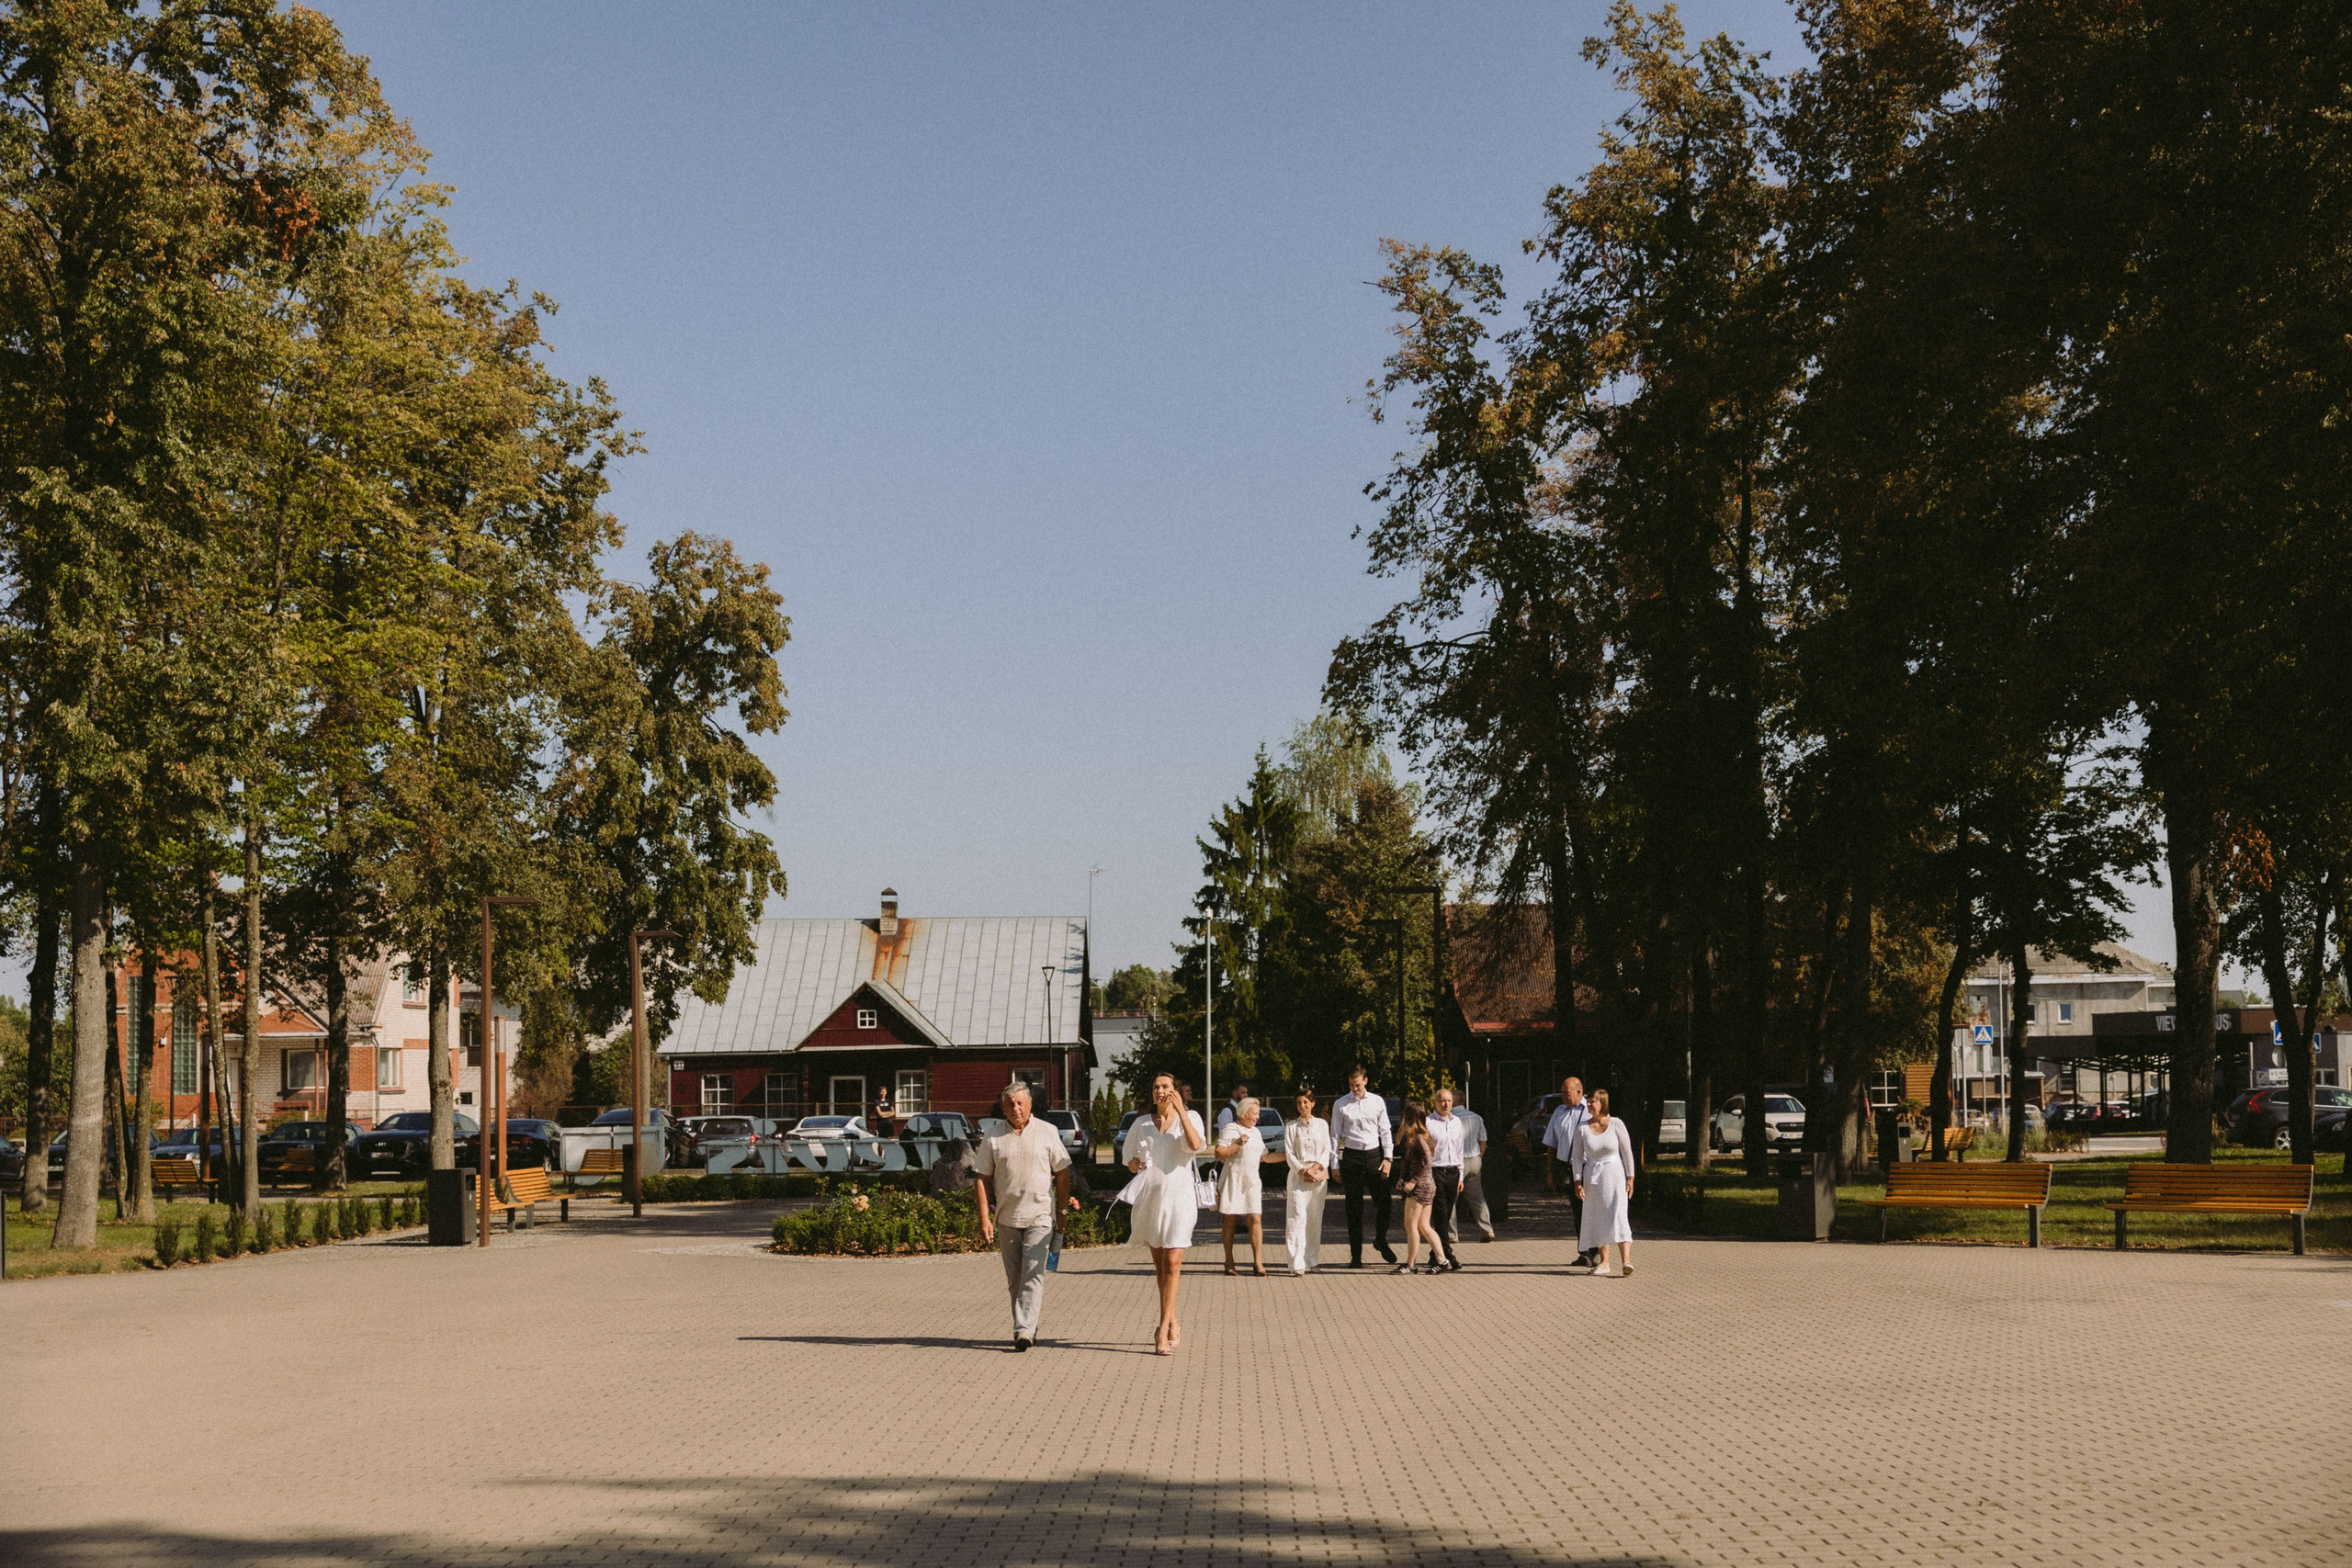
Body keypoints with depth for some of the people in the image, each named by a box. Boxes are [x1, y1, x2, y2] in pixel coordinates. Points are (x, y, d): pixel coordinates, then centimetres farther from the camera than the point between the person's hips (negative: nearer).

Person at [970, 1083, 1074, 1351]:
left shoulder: (1047, 1133, 3)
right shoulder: (993, 1139, 5)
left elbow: (1062, 1175, 6)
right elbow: (981, 1179, 5)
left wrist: (1062, 1213, 4)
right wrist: (984, 1218, -3)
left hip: (1040, 1216, -3)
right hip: (1006, 1218, 3)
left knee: (1033, 1273, -14)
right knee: (1014, 1278, 8)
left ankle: (1025, 1329, -20)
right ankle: (1026, 1328, 19)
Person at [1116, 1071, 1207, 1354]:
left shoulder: (1189, 1118, 3)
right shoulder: (1141, 1124, 11)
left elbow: (1196, 1145, -16)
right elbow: (1130, 1161, 14)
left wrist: (1180, 1110, -14)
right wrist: (1135, 1164, -10)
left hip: (1178, 1195, -3)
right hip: (1148, 1194, 3)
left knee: (1172, 1263, -11)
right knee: (1159, 1264, 10)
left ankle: (1163, 1330, -12)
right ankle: (1172, 1323, 24)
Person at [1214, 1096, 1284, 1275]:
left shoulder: (1256, 1132, 18)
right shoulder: (1230, 1129, -5)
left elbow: (1266, 1157, 24)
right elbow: (1219, 1153, -13)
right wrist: (1238, 1145, -18)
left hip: (1252, 1182, 5)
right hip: (1233, 1181, -5)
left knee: (1255, 1219, -6)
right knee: (1230, 1220, 1)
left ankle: (1258, 1262, -7)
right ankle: (1229, 1262, 8)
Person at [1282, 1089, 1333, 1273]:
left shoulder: (1322, 1124, 8)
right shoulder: (1292, 1126, 3)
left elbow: (1327, 1150, 5)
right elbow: (1289, 1153, 0)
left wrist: (1316, 1167, -10)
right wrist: (1302, 1171, -13)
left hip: (1319, 1175, 2)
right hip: (1298, 1175, -2)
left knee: (1315, 1218, 5)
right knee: (1298, 1217, -11)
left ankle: (1312, 1259, 15)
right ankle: (1297, 1263, -16)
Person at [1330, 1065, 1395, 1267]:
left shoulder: (1377, 1102, 6)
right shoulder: (1340, 1105, 1)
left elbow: (1385, 1131, 8)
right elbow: (1335, 1136, 3)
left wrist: (1387, 1158, -1)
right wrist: (1335, 1166, 0)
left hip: (1375, 1154, 1)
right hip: (1352, 1156, -1)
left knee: (1384, 1202, -1)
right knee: (1354, 1209, 3)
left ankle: (1381, 1240, 25)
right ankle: (1356, 1255, 10)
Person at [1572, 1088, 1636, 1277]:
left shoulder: (1616, 1124, -7)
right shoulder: (1582, 1128, -1)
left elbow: (1627, 1151, -2)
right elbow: (1578, 1156, 3)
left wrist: (1630, 1178, -4)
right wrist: (1578, 1182, -3)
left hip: (1614, 1174, -3)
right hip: (1592, 1176, 3)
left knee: (1617, 1216, -14)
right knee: (1598, 1219, 7)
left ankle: (1626, 1260, -22)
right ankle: (1603, 1262, 16)